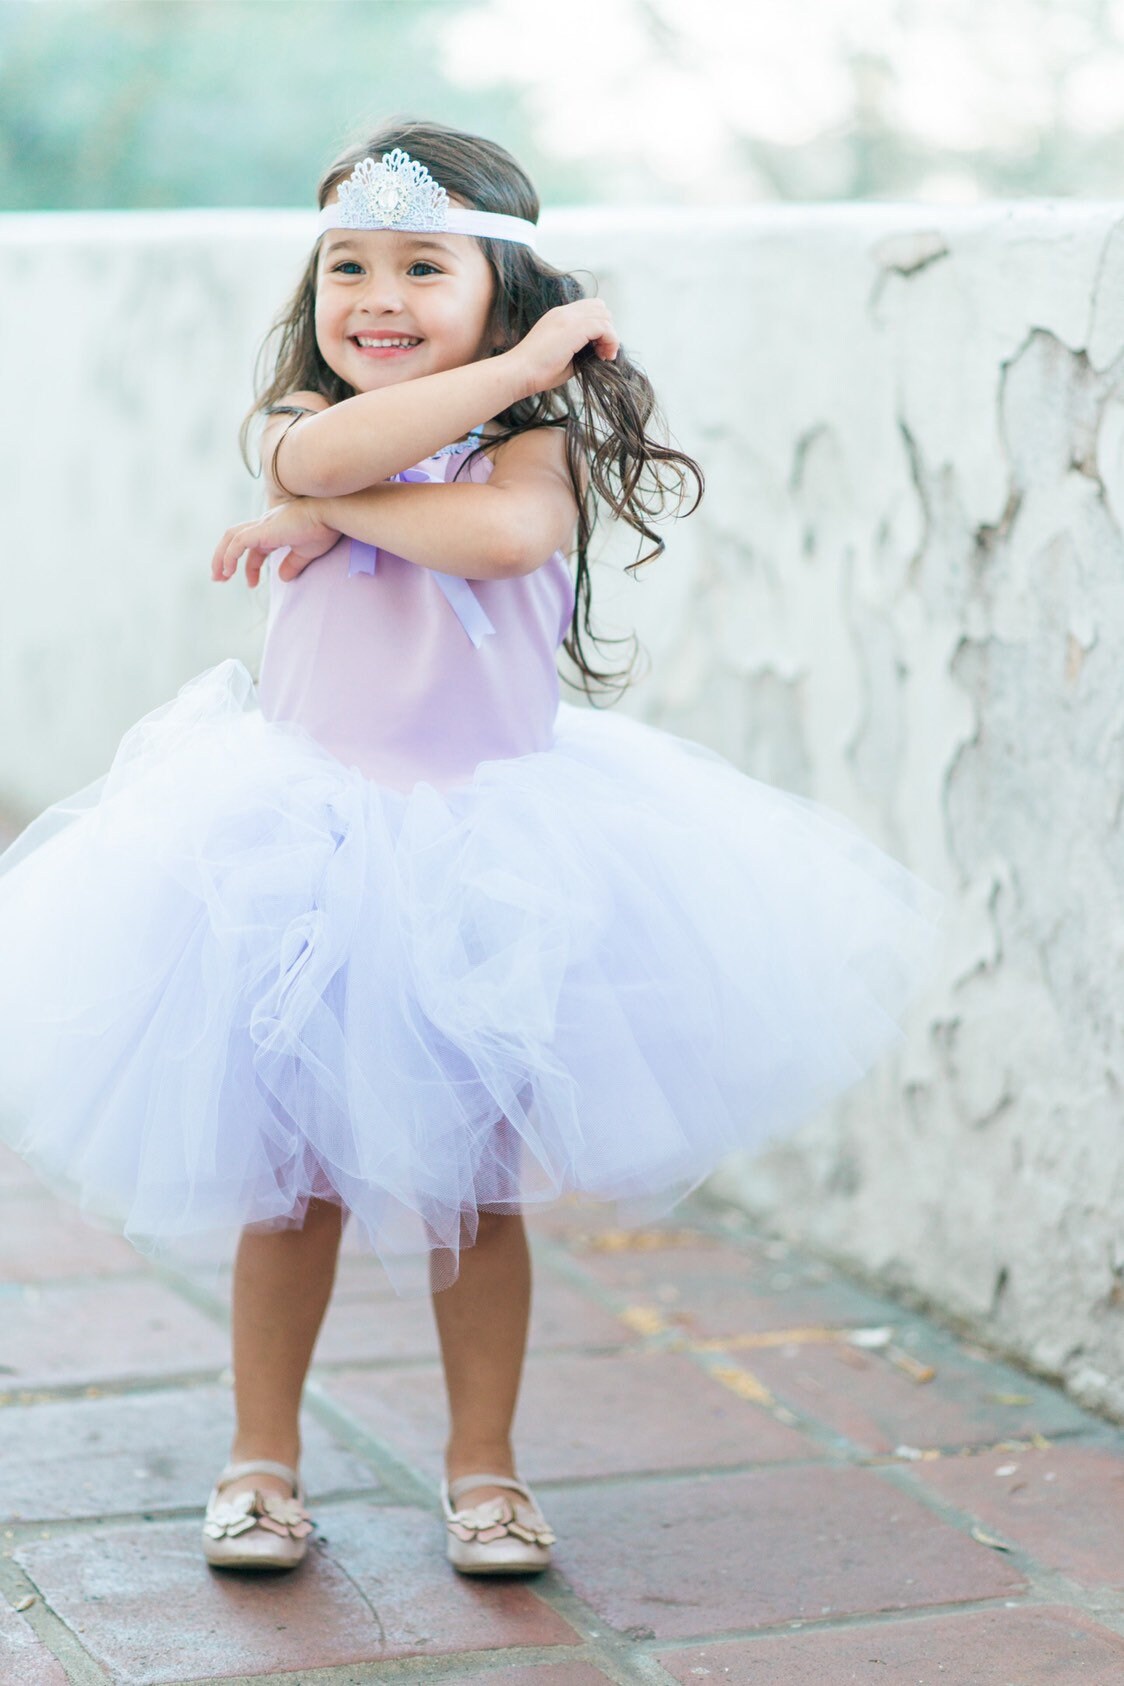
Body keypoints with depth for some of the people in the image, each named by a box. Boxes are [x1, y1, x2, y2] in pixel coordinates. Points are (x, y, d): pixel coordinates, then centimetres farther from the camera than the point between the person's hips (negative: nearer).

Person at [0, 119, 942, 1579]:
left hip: (484, 848, -1)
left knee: (473, 1187, 9)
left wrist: (335, 511, -17)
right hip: (302, 842, 1)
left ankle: (483, 1464, 26)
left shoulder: (533, 443, -4)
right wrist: (521, 363, -20)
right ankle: (262, 1457, 27)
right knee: (288, 1177, 10)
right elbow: (326, 452, -26)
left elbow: (500, 530, -29)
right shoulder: (289, 428, 0)